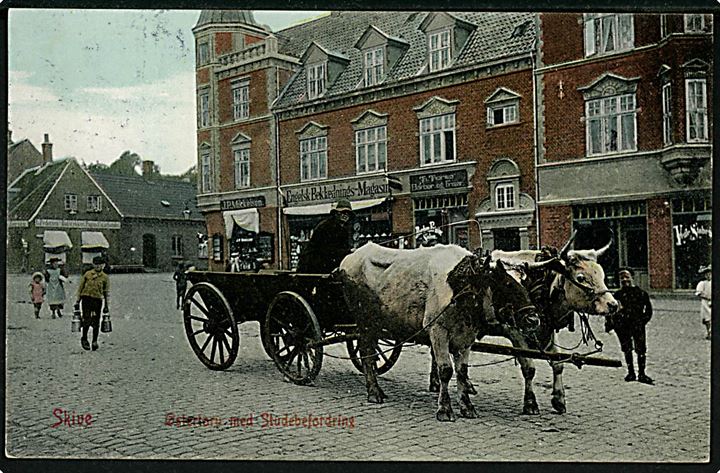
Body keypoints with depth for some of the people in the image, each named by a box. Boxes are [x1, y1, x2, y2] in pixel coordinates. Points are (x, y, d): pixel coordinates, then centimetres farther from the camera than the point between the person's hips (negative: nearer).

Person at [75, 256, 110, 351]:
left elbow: (106, 292, 10)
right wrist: (77, 301, 5)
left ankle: (95, 341, 14)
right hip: (86, 299, -1)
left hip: (97, 301, 1)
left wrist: (106, 306, 8)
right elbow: (80, 287, 8)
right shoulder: (87, 274, 3)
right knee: (86, 321, -9)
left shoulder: (104, 277, 6)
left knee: (96, 323, 3)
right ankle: (84, 339, 11)